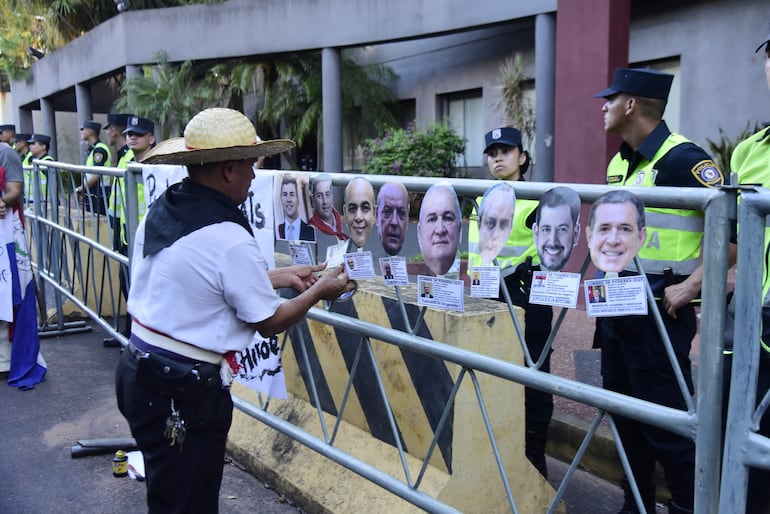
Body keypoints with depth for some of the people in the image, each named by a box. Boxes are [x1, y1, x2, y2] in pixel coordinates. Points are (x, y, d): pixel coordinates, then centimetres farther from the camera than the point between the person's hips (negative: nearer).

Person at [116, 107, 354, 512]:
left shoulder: (158, 213, 2)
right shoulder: (229, 239, -23)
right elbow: (269, 322, -11)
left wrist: (281, 276, 18)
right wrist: (319, 291, 6)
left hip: (138, 370, 8)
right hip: (184, 390, -8)